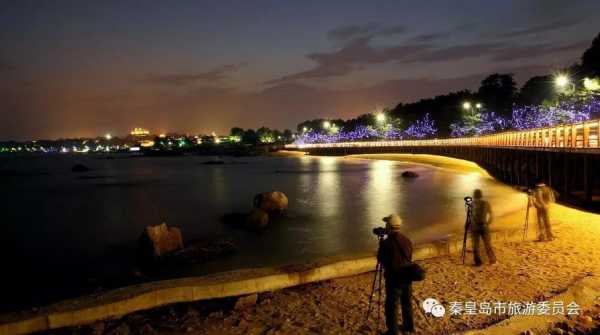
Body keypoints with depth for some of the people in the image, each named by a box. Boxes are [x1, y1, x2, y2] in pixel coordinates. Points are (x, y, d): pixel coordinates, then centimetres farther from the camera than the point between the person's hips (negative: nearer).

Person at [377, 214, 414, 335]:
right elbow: (410, 257, 10)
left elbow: (380, 259, -6)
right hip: (407, 278, 6)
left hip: (394, 279, -6)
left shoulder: (386, 243, -22)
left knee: (391, 306, 8)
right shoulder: (407, 240, -3)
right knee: (407, 303, 23)